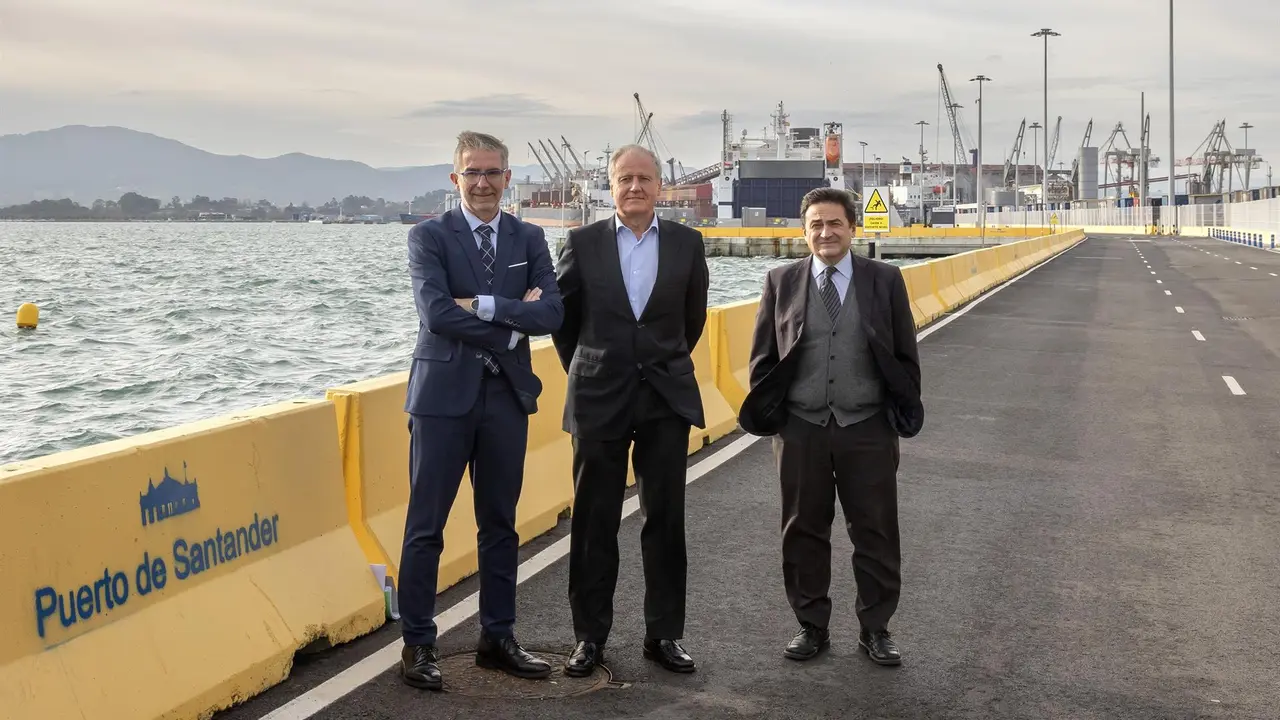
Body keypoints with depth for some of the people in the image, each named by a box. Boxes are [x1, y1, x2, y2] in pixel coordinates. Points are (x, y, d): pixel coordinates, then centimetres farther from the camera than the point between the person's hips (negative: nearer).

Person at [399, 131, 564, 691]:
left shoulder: (529, 239, 8)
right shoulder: (429, 236, -2)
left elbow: (552, 312, -6)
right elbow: (436, 314, -16)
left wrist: (485, 305, -16)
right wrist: (512, 322, -12)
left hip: (508, 394, 4)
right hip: (445, 393, -4)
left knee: (499, 523, 12)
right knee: (426, 525, 0)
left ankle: (497, 638, 22)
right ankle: (417, 644, 10)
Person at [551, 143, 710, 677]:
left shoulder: (687, 243, 3)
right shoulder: (582, 243, -1)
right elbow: (563, 317, 10)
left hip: (667, 398, 1)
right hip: (599, 399, -1)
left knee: (665, 520, 6)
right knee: (594, 523, 5)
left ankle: (664, 633, 16)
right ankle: (590, 635, 15)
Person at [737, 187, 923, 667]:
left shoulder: (885, 281, 2)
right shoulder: (781, 282, 4)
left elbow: (905, 356, 4)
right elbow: (763, 357, 6)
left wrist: (903, 416, 1)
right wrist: (767, 415, 1)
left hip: (868, 428, 0)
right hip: (801, 429, 1)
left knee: (876, 534, 7)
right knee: (804, 533, 9)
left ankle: (875, 629, 20)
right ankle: (812, 626, 23)